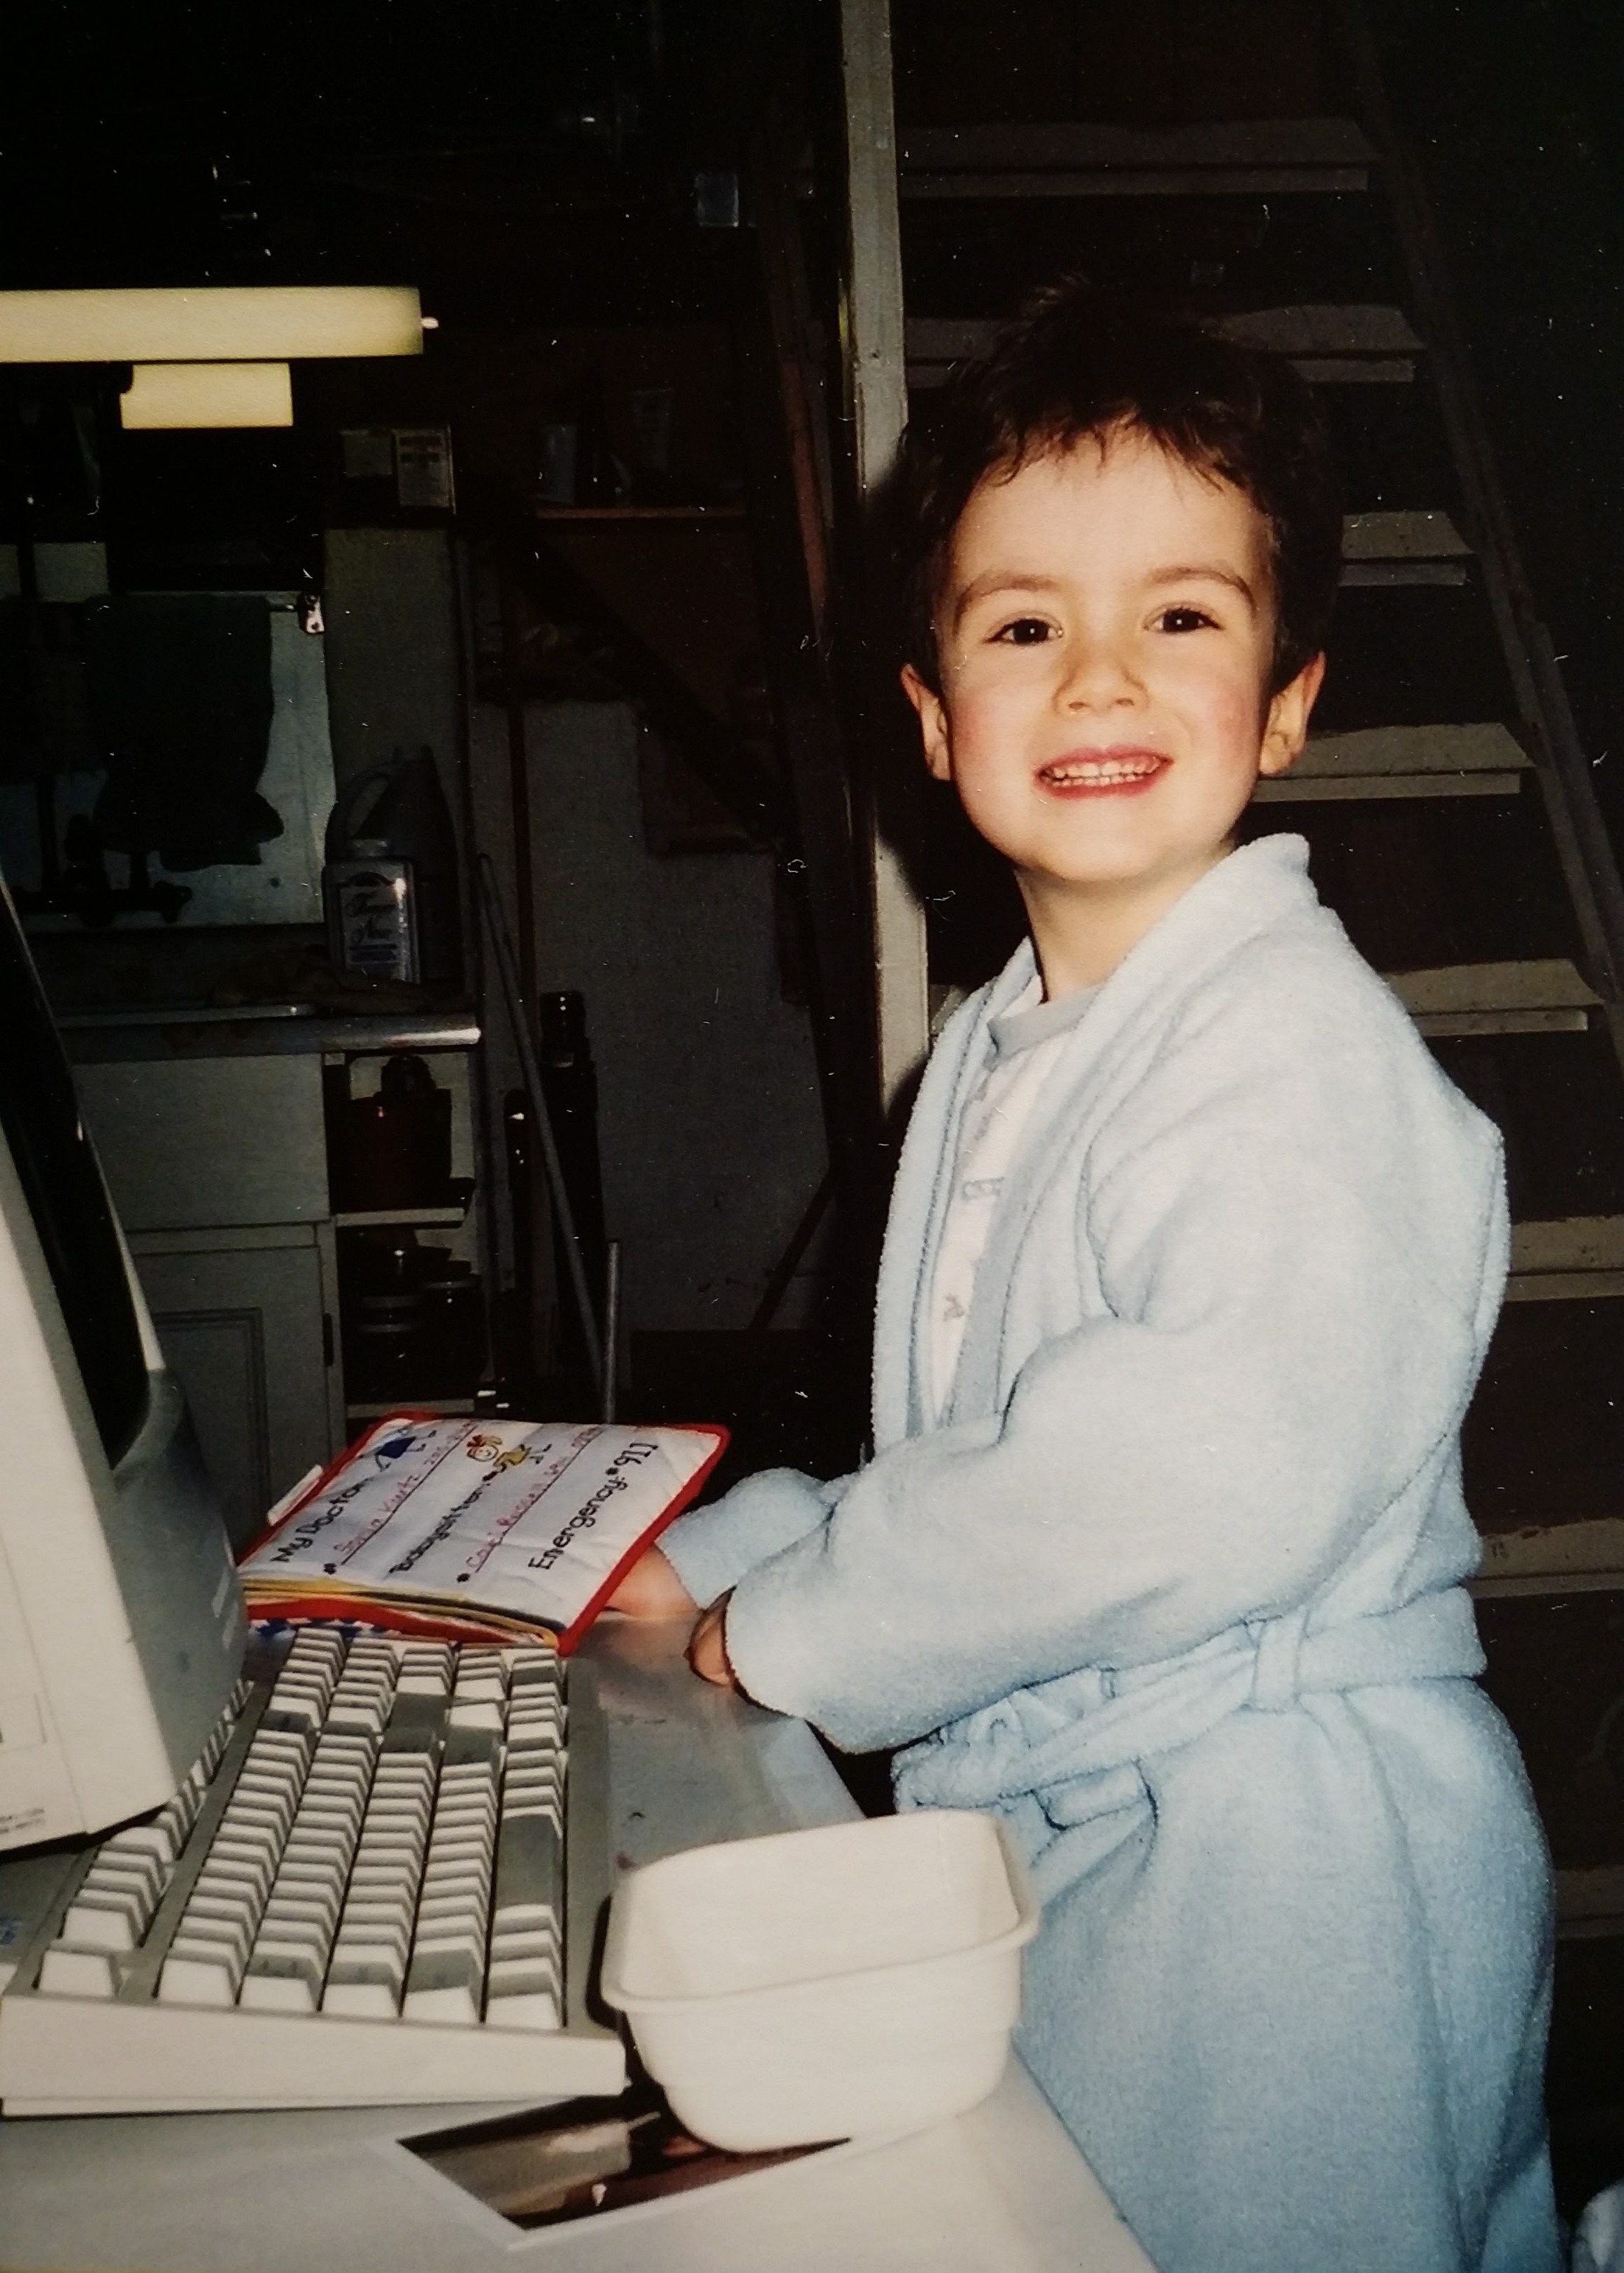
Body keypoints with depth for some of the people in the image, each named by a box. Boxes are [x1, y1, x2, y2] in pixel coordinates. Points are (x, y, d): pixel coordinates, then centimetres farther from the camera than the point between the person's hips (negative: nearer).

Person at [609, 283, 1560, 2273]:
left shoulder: (1295, 1042, -19)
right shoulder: (995, 1055, 10)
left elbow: (1212, 1471, -31)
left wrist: (794, 1625, -21)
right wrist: (714, 1561, 3)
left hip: (1279, 1861, -8)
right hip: (1050, 1827, 9)